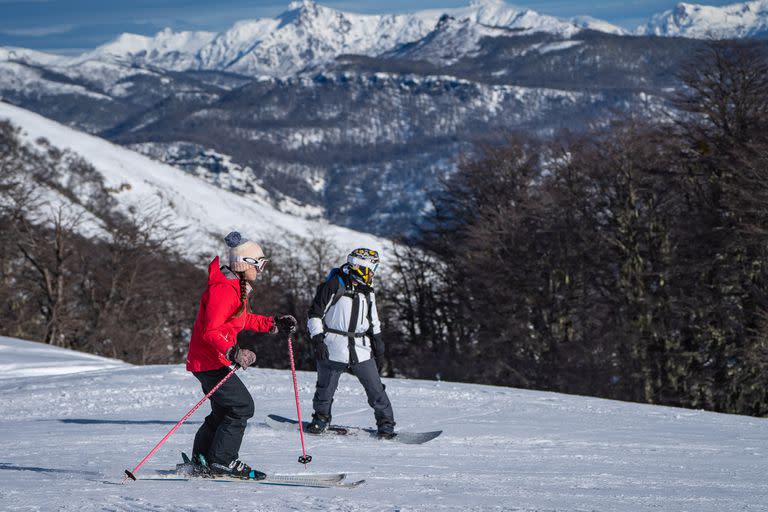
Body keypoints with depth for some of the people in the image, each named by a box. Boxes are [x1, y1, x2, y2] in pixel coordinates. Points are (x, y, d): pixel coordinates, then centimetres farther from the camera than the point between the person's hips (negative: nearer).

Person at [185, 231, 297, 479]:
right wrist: (233, 352, -40)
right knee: (242, 406, -11)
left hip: (214, 359, 11)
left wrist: (275, 323, 20)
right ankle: (222, 460, -6)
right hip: (209, 361, -11)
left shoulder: (237, 287, 12)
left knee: (225, 411, 17)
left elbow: (243, 319, 26)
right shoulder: (223, 289, -21)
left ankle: (202, 460, 25)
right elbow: (211, 331, -27)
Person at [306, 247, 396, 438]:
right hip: (333, 348, -4)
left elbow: (373, 318, 26)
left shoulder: (367, 291, 12)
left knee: (375, 388, -1)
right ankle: (321, 419, 27)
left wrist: (376, 338, 19)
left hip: (361, 349, 4)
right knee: (326, 388, 6)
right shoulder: (333, 286, -8)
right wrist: (317, 339, -12)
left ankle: (386, 423, 8)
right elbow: (315, 314, -5)